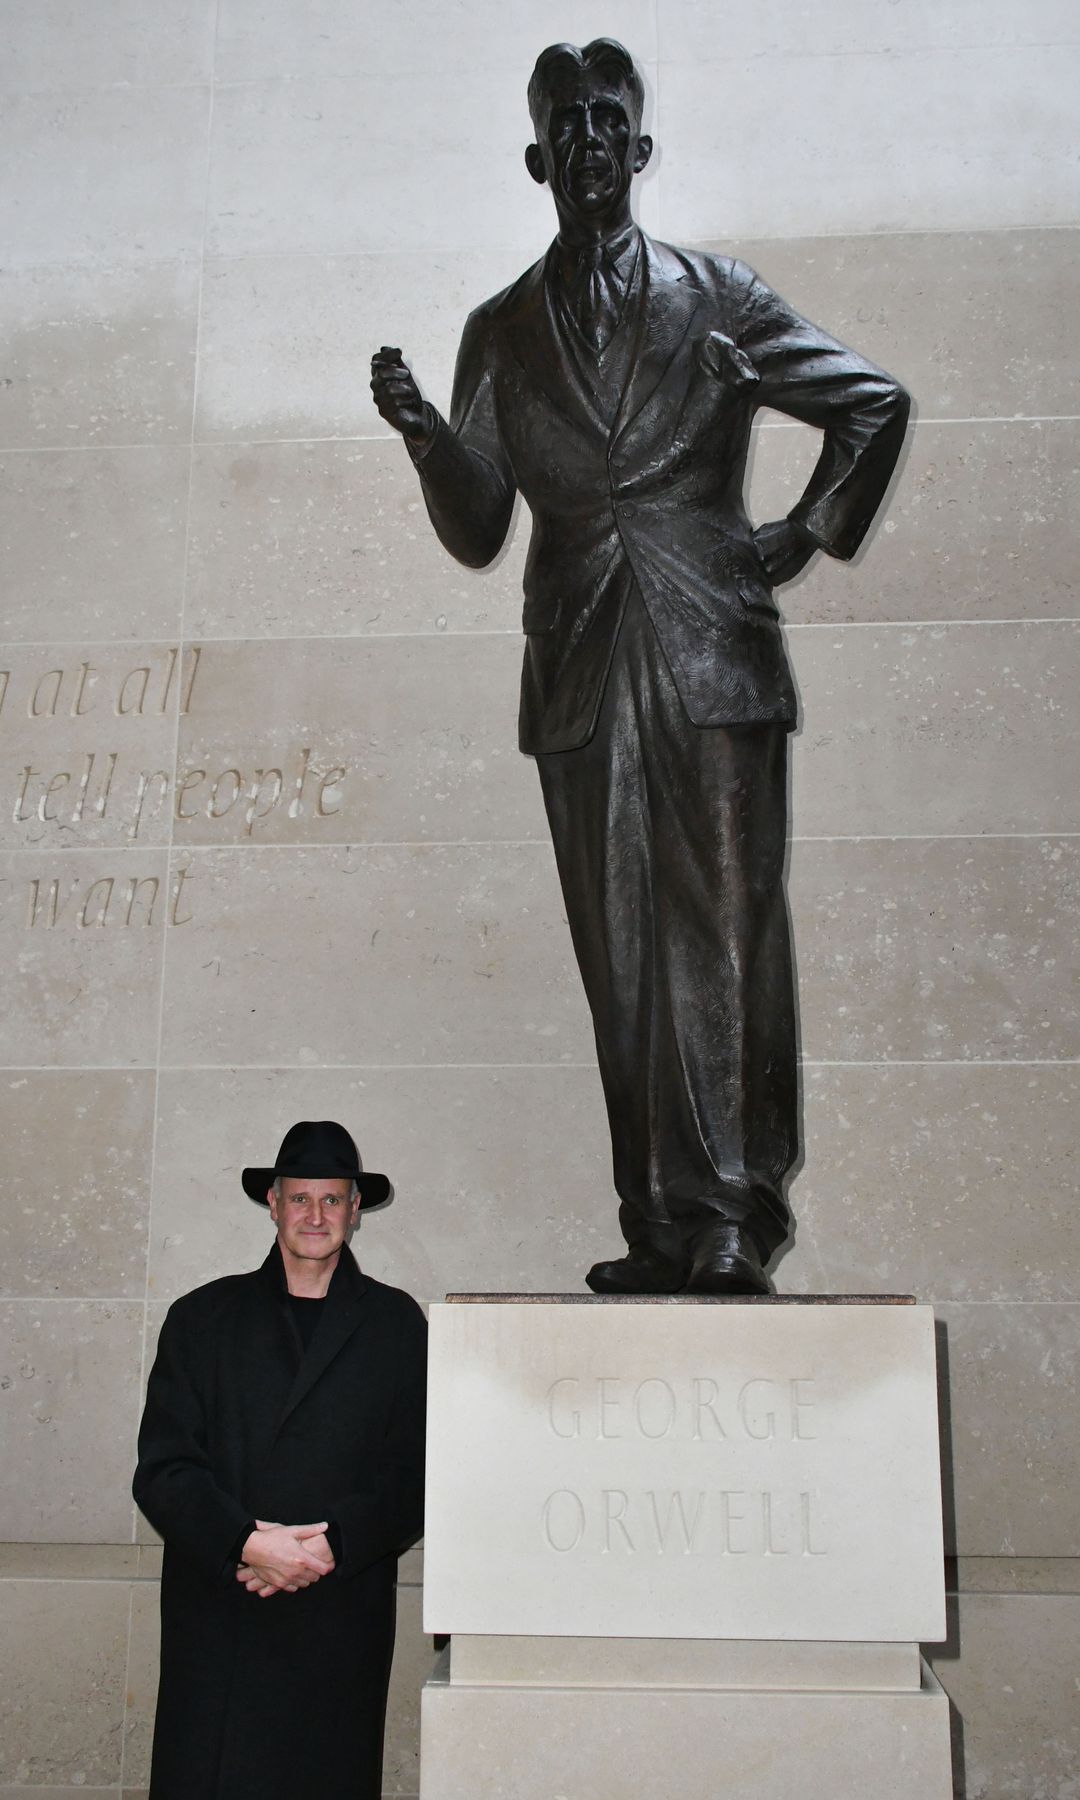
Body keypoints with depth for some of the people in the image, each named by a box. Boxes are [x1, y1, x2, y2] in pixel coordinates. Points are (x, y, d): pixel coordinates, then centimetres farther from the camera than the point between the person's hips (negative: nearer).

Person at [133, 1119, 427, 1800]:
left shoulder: (396, 1324, 7)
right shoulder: (203, 1317, 9)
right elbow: (163, 1468, 2)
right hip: (216, 1624, 1)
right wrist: (245, 1543, -12)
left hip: (343, 1622, 0)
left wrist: (332, 1544, -12)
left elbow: (416, 1476, 2)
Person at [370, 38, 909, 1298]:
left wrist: (807, 535, 7)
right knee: (622, 955, 0)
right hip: (582, 674, 2)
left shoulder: (718, 298, 11)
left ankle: (735, 1217, -4)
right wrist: (423, 434, -4)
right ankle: (664, 1225, 6)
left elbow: (874, 405, 17)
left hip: (713, 657, -2)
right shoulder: (500, 332, 16)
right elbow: (476, 533, 13)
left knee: (725, 930, -8)